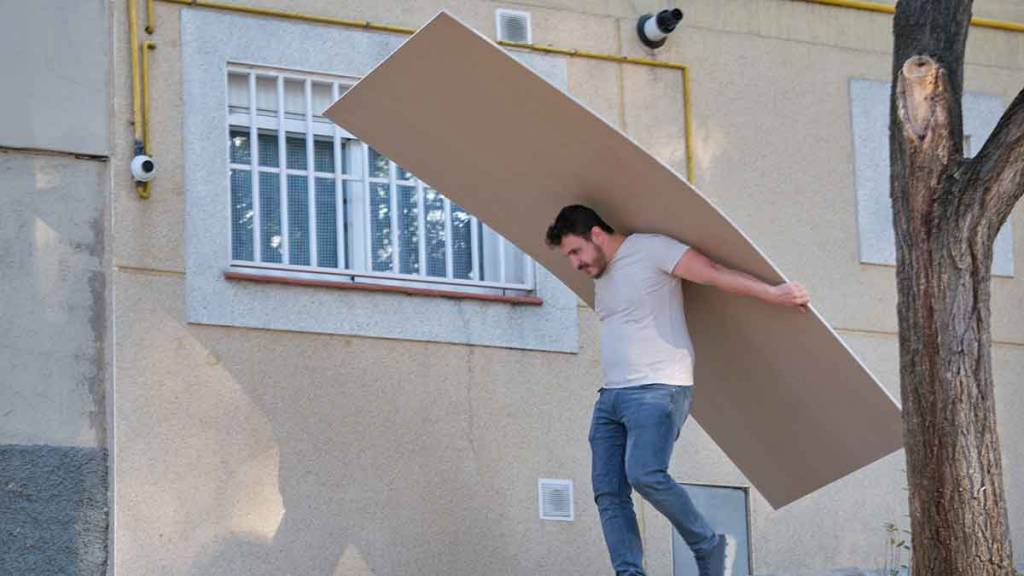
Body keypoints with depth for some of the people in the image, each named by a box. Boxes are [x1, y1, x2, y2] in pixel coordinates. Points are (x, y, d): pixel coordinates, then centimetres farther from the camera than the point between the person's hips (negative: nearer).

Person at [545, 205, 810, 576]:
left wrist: (775, 295, -11)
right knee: (608, 493, -5)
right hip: (611, 396, 9)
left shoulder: (651, 250, -4)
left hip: (658, 389, -9)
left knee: (645, 475, -25)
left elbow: (717, 274, -9)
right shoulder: (601, 277, 22)